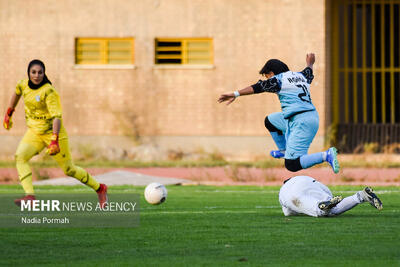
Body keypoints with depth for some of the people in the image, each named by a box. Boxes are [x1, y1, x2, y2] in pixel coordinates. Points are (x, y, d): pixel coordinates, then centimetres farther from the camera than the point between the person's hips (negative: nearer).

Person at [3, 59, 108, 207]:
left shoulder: (49, 91, -22)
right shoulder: (25, 84, -2)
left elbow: (57, 116, -29)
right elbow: (17, 92, 23)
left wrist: (54, 140, -40)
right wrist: (9, 113, 28)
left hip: (52, 132, -6)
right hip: (34, 133, 6)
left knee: (69, 170, 3)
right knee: (20, 157, -20)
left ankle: (100, 189, 24)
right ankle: (30, 196, -28)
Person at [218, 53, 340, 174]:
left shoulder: (279, 80, -4)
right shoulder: (300, 76, 19)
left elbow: (258, 87, -12)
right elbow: (308, 72, 42)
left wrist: (236, 94, -17)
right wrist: (310, 63, 65)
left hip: (302, 123, -9)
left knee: (292, 165, -14)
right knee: (270, 121, 27)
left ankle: (327, 155, -22)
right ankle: (284, 150, 37)